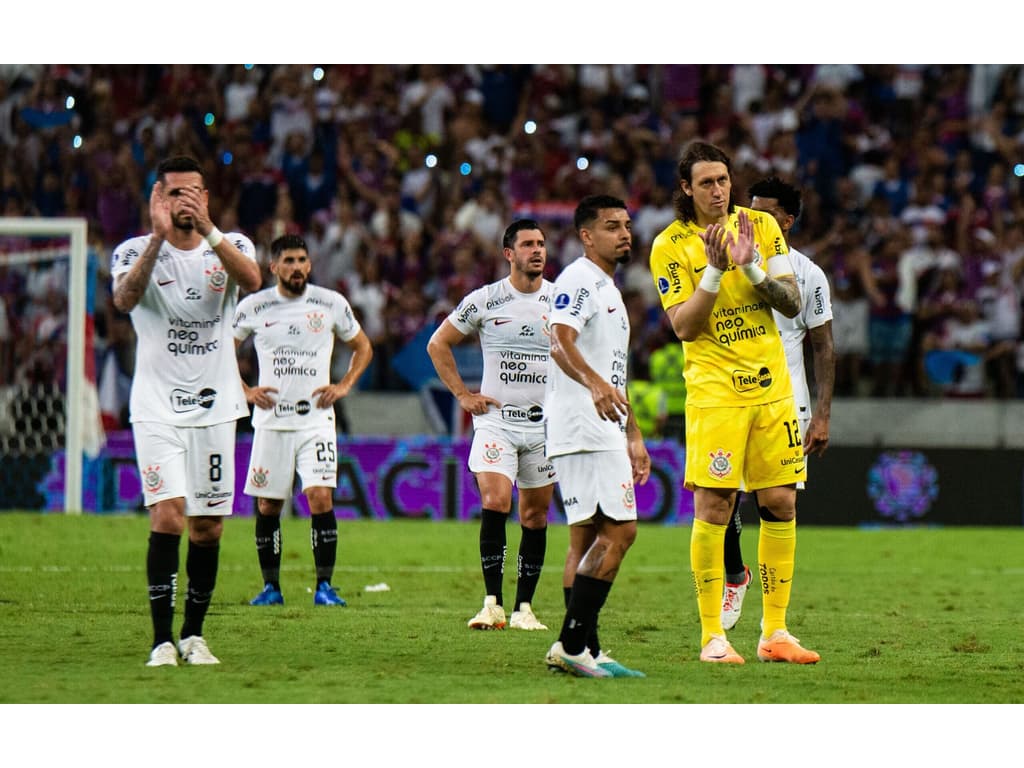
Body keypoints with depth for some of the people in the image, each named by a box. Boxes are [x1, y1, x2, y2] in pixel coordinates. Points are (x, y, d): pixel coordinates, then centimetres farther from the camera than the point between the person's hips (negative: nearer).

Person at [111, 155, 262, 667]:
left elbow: (252, 281, -19)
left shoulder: (231, 246, 4)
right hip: (157, 408, -3)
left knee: (208, 526, 5)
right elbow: (124, 299, -23)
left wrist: (207, 230, -30)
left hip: (214, 407, 3)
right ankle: (162, 640, -13)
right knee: (168, 516, -16)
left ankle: (193, 635, 18)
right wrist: (159, 238, -32)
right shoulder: (136, 252, -2)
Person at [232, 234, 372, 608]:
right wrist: (245, 391, 2)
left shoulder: (331, 304, 2)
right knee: (267, 506, 3)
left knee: (321, 498, -14)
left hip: (316, 419, -1)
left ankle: (324, 585, -7)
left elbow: (362, 347, 16)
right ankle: (271, 587, 15)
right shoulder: (254, 307, 1)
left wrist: (344, 385, 3)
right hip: (271, 420, 1)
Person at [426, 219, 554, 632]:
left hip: (546, 423, 2)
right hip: (496, 419, -2)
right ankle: (492, 603, -15)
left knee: (536, 516, 5)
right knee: (494, 504, -18)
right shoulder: (484, 300, -1)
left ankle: (524, 608, 12)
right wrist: (463, 394, 2)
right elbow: (438, 344, 9)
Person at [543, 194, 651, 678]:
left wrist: (633, 436, 31)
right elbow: (561, 343, -26)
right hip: (583, 430, -11)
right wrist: (595, 384, -44)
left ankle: (581, 649, 9)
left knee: (587, 538, 8)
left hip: (602, 429, 11)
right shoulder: (580, 279, -9)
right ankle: (572, 643, -19)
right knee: (618, 530, -16)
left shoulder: (608, 288, 24)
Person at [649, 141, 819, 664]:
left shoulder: (761, 226, 7)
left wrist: (751, 267, -13)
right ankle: (712, 635, -3)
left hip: (771, 385, 4)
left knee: (780, 503, 2)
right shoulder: (670, 245, -3)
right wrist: (715, 270, -20)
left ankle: (775, 632, 9)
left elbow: (792, 304, 2)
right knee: (713, 507, -8)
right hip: (714, 389, -4)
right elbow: (683, 326, -10)